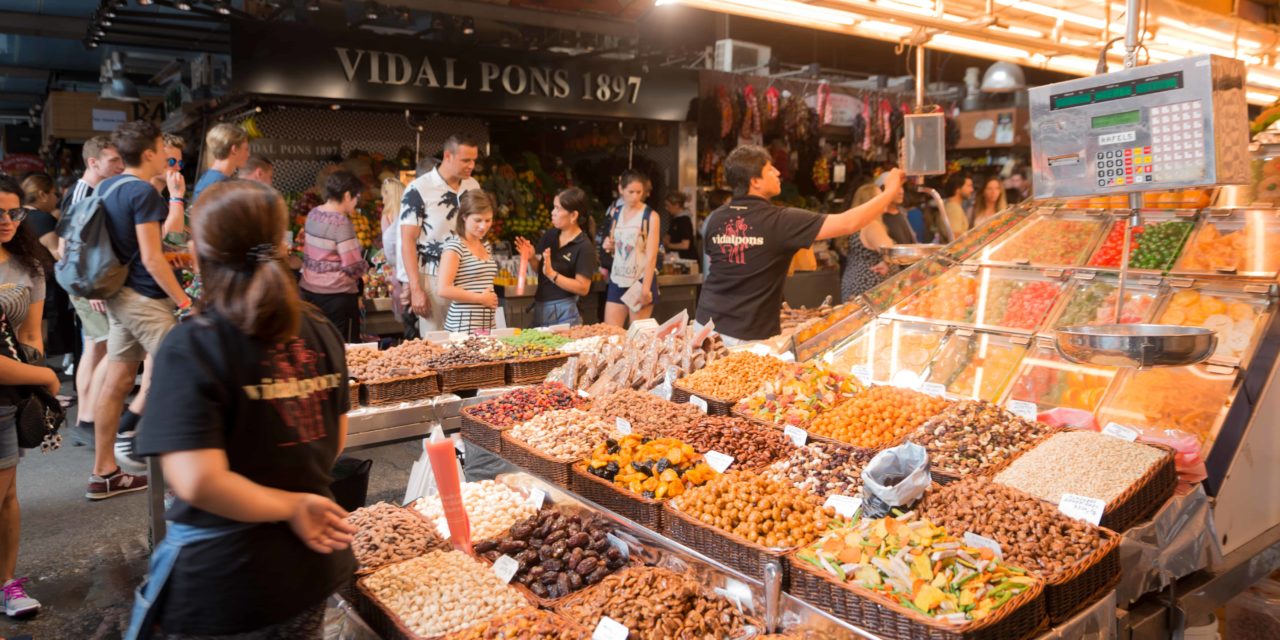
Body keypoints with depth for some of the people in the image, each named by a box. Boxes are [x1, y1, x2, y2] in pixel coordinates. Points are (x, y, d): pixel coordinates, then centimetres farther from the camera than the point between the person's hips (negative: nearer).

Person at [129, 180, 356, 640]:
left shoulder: (191, 346, -19)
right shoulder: (320, 331, -2)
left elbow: (198, 482, -26)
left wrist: (291, 506, -15)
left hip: (222, 580, -5)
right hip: (309, 562, 5)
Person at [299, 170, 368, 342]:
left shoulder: (313, 214, 5)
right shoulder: (342, 222, -17)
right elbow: (353, 267, -19)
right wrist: (364, 266, 2)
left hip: (309, 290, 8)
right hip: (336, 294, -8)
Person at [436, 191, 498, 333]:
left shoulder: (487, 246, 15)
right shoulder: (455, 246, -9)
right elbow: (443, 289, -17)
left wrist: (491, 299, 8)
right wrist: (480, 298, -12)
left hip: (488, 324, 7)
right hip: (464, 326, -7)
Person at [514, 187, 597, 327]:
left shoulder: (584, 247, -14)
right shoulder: (550, 235, 3)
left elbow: (583, 288, -17)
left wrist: (551, 274, -23)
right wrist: (531, 258, -7)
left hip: (563, 311, -6)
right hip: (540, 307, 6)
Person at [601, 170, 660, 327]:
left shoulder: (651, 216, -7)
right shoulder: (616, 213, 9)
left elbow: (651, 255, -12)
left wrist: (646, 287, -19)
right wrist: (609, 246, -2)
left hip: (640, 280, -5)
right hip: (617, 280, 5)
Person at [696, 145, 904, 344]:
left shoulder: (716, 219, 1)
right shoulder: (780, 220, -15)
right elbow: (848, 224, -15)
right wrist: (891, 191, -3)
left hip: (709, 324, 6)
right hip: (748, 335, -5)